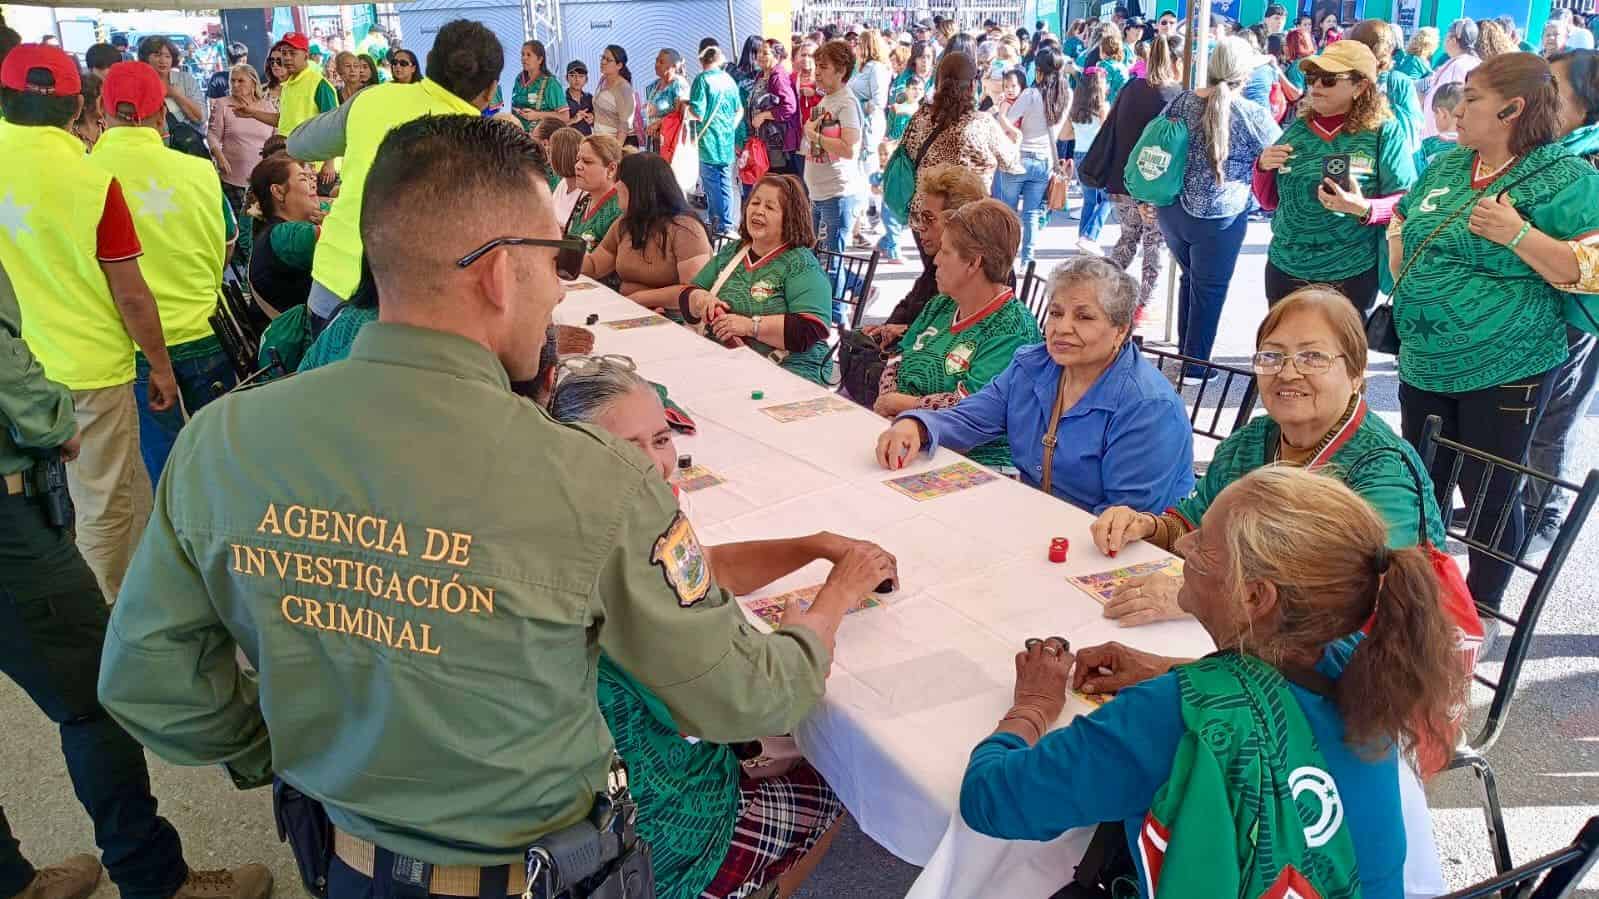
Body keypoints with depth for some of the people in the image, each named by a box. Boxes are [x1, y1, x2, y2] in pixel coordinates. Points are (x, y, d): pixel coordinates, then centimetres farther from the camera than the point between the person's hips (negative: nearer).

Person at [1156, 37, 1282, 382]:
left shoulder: (1180, 102, 1)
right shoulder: (1254, 115, -12)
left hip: (1169, 210, 5)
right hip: (1218, 218, -5)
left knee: (1190, 278, 23)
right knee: (1210, 290, 10)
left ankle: (1184, 353, 33)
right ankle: (1194, 367, 18)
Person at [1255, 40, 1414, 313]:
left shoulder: (1384, 132, -7)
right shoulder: (1297, 129, 5)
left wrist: (1364, 209, -26)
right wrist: (1263, 168, -7)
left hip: (1351, 278, -4)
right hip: (1284, 270, 4)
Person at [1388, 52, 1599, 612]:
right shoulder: (1446, 167, 9)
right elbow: (1401, 221, 25)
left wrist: (1517, 234, -25)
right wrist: (1403, 284, 10)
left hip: (1505, 370, -6)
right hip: (1425, 362, 6)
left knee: (1489, 493, 4)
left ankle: (1483, 606, 24)